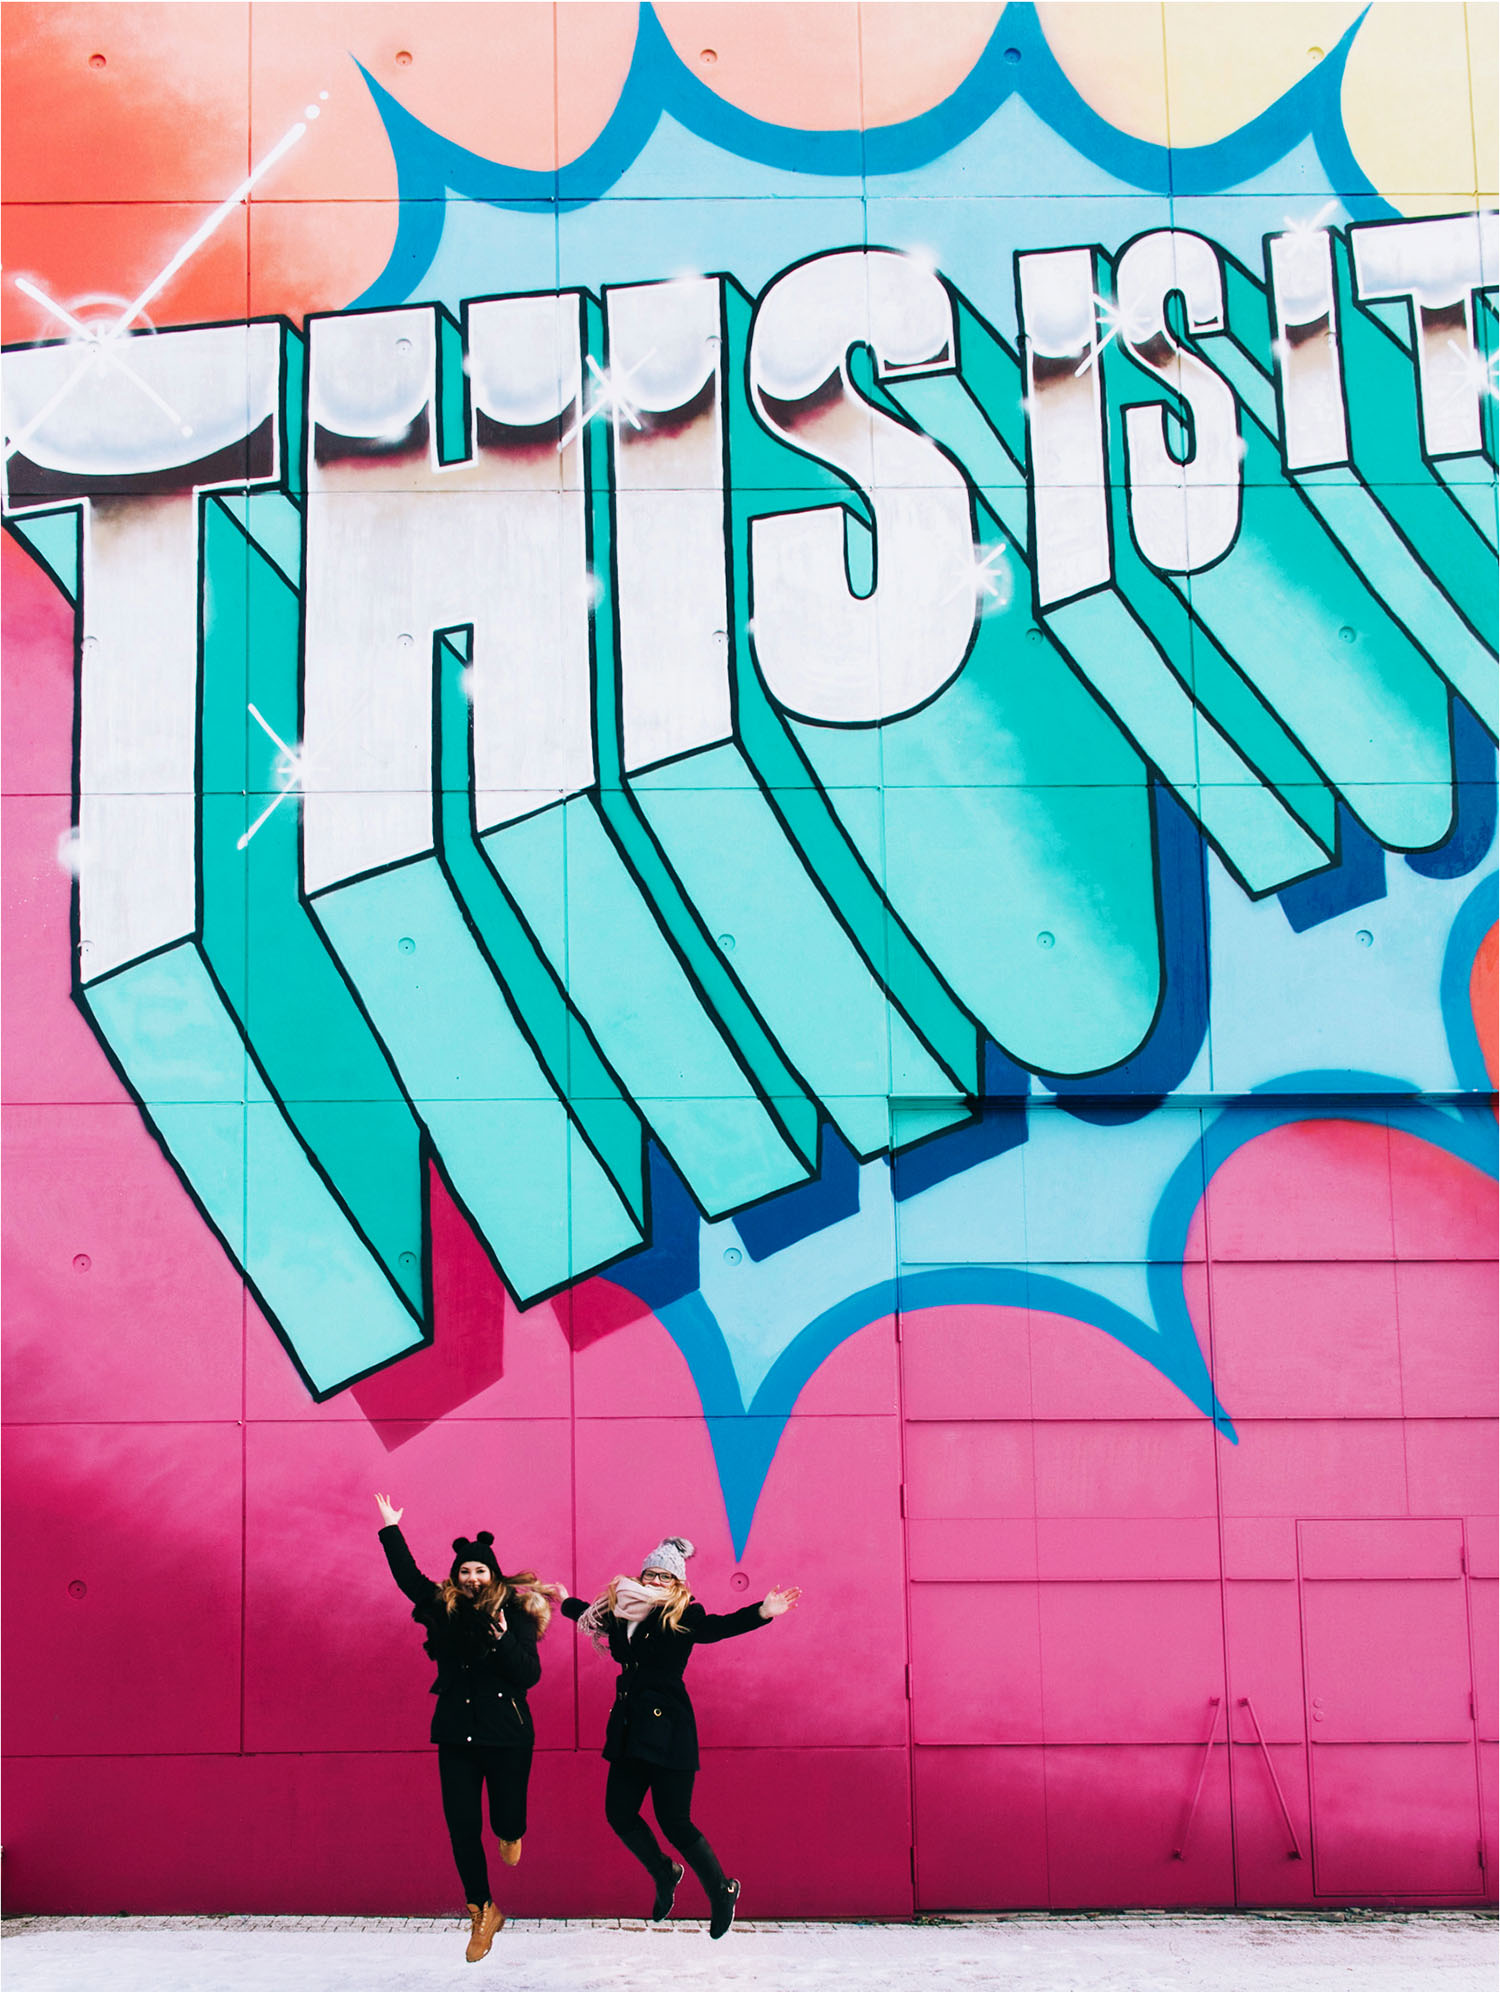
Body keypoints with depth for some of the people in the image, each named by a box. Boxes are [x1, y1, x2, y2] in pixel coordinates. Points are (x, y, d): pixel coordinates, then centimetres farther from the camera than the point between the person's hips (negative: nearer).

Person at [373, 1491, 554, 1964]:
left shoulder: (514, 1613, -4)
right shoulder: (442, 1609, 6)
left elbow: (530, 1674, -9)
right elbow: (408, 1575, 16)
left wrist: (503, 1639, -22)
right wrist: (391, 1530, 16)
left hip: (506, 1734, -3)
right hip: (457, 1734, 3)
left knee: (506, 1818, 1)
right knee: (462, 1826, 1)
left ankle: (511, 1833, 42)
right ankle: (482, 1912, 16)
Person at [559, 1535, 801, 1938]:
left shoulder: (682, 1617, -6)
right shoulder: (620, 1612, 10)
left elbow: (720, 1626, -24)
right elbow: (590, 1613, 32)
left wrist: (763, 1612, -40)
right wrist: (564, 1602, 49)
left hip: (668, 1731, -6)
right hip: (629, 1730, 7)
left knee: (674, 1821, -6)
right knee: (619, 1812, 5)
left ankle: (721, 1891, 16)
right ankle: (664, 1875, 32)